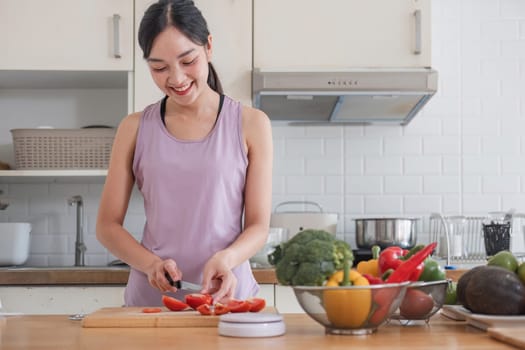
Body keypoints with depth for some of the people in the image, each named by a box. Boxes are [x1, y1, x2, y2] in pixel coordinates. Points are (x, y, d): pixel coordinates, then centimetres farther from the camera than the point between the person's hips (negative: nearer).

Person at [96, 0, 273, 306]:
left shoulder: (251, 125, 3)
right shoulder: (135, 129, 7)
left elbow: (259, 226, 3)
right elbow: (108, 225, 8)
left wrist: (226, 258, -16)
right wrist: (151, 263, -9)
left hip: (228, 295, -1)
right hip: (151, 299, 1)